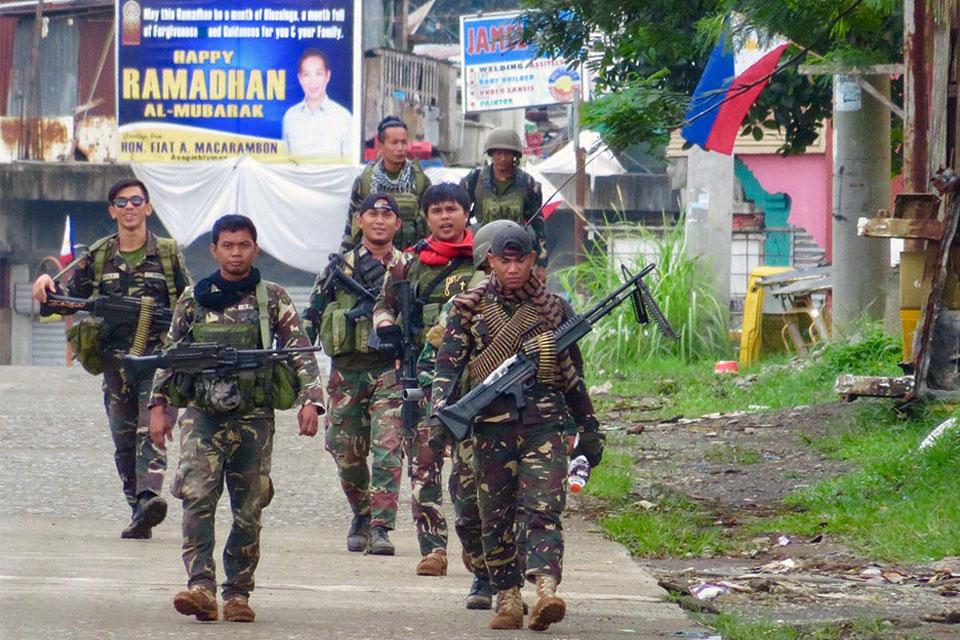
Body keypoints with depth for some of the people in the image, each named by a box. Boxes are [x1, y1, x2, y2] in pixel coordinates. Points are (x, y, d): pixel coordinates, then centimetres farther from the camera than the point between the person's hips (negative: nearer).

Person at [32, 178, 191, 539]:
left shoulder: (168, 254, 7)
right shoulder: (97, 257, 11)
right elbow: (71, 298, 14)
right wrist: (47, 286, -6)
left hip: (158, 357, -3)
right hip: (115, 359, 3)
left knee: (151, 432, -20)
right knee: (124, 439, 4)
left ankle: (149, 498, -36)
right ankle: (139, 514, 9)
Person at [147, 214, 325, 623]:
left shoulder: (272, 299, 6)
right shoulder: (193, 299, 10)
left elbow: (300, 352, 3)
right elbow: (169, 355, 15)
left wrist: (309, 401, -9)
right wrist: (158, 406, 9)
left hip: (254, 417, 0)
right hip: (202, 415, 0)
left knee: (249, 509, 2)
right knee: (197, 497, -16)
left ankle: (238, 592, 10)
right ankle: (201, 586, -21)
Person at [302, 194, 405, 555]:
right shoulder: (339, 268, 8)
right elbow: (311, 318, 10)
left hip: (391, 369, -2)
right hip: (346, 371, 2)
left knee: (387, 450, -15)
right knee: (346, 453, 8)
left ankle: (380, 528, -17)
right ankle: (362, 515, 29)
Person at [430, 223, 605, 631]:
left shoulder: (553, 309, 10)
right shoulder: (469, 308, 5)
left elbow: (572, 375, 17)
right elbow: (448, 364, 0)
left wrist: (589, 429, 19)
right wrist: (440, 410, -17)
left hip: (546, 424, -1)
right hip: (492, 425, 1)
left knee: (544, 510, -15)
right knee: (496, 518, 5)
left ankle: (546, 591, -28)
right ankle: (508, 599, 13)